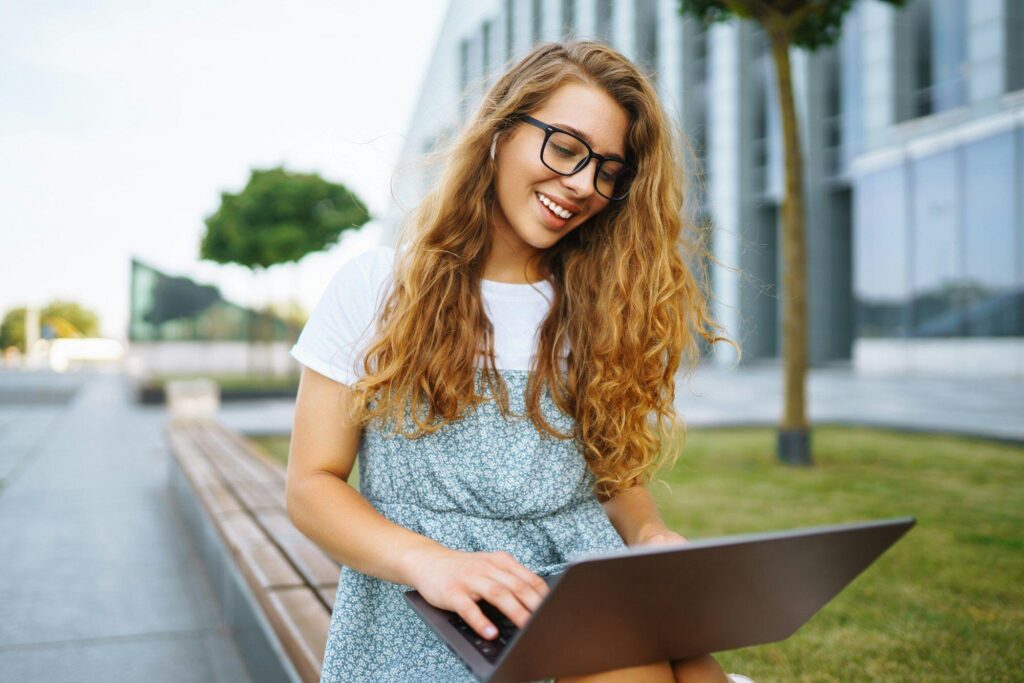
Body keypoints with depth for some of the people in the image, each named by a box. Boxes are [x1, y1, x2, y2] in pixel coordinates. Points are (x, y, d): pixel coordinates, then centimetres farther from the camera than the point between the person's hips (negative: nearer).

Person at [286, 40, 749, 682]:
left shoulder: (603, 311, 12)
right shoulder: (376, 287, 2)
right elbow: (312, 484, 0)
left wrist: (652, 533, -7)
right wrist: (427, 561, -19)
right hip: (421, 611, -3)